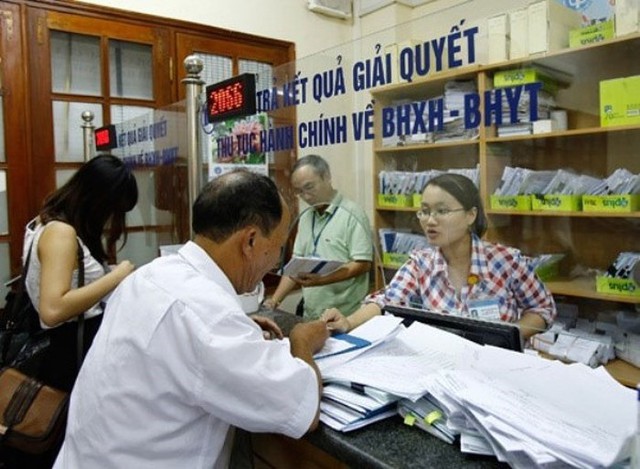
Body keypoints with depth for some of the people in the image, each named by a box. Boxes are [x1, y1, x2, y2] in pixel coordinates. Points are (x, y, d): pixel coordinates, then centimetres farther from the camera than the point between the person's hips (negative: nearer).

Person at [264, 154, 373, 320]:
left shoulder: (352, 214, -10)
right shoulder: (305, 218, 11)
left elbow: (362, 264, -16)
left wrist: (321, 280, -26)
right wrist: (275, 299, 2)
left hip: (344, 316, -6)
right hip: (310, 315, 6)